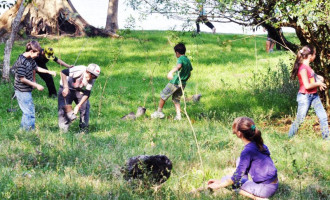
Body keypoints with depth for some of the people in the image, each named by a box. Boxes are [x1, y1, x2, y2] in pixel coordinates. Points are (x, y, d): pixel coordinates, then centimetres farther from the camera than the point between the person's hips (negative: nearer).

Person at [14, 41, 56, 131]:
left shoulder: (30, 59, 2)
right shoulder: (21, 61, -24)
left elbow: (36, 68, 20)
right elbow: (22, 79, -22)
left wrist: (49, 72, 13)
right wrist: (36, 85, -17)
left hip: (27, 90, 9)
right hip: (22, 92, -9)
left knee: (27, 111, 19)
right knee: (30, 113, -4)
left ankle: (23, 129, 30)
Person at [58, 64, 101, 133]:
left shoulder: (91, 80, -18)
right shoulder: (80, 70, -34)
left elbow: (87, 94, -18)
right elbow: (63, 72, -35)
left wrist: (78, 106, -26)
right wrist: (66, 87, -36)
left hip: (79, 90, 5)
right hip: (67, 89, -5)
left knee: (85, 106, -5)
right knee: (63, 108, -10)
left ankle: (84, 129, 7)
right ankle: (64, 130, 0)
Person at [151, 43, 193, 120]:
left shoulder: (181, 59, -14)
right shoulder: (188, 60, 11)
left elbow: (179, 66, -38)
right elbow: (189, 74, 19)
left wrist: (171, 72, -52)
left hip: (175, 82, -8)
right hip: (183, 84, 8)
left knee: (163, 96, 8)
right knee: (176, 99, 17)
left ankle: (159, 112, 17)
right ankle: (178, 115, 6)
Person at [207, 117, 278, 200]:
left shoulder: (248, 151, -21)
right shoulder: (258, 144, 7)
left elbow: (236, 177, -15)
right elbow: (241, 170, 16)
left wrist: (218, 186, -2)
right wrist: (221, 181, 17)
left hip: (266, 189, -9)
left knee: (226, 179, 0)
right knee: (240, 161, 18)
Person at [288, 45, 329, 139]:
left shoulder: (308, 66, 7)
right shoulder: (303, 68, -20)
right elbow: (307, 85, -23)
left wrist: (318, 77, 6)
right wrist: (318, 83, -9)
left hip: (314, 95, 9)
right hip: (305, 97, -9)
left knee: (323, 117, 6)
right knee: (299, 119, 1)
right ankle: (290, 137, 15)